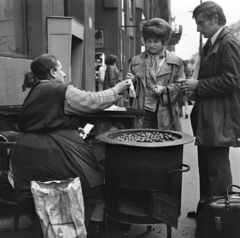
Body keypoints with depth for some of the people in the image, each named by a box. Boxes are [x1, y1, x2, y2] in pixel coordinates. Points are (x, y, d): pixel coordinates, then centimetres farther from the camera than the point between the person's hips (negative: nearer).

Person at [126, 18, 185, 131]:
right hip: (141, 116, 1)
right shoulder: (136, 61, 10)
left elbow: (180, 88, 2)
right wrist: (130, 83, -6)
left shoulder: (175, 62, 5)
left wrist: (164, 90, -14)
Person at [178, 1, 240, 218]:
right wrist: (194, 87, 8)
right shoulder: (212, 44, 17)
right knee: (206, 167, 16)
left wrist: (198, 85, -16)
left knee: (218, 169, -1)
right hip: (208, 118, 10)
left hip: (219, 119, -10)